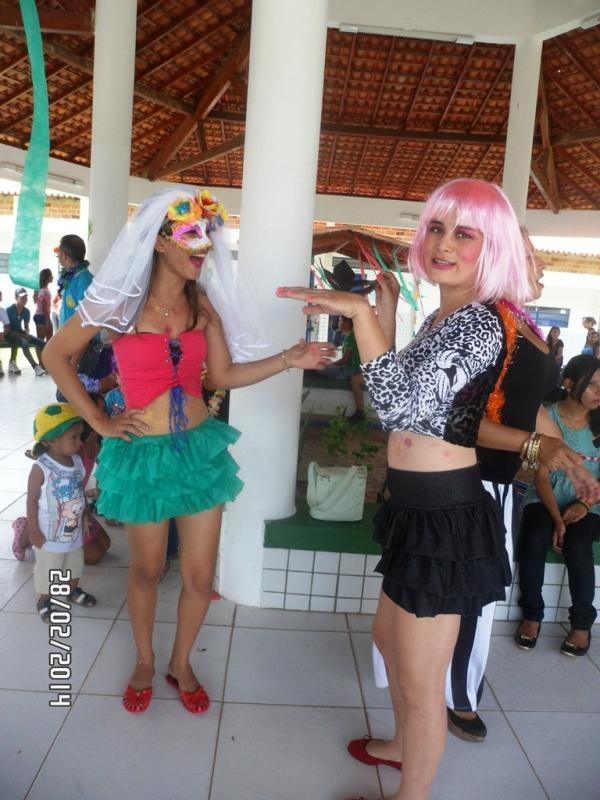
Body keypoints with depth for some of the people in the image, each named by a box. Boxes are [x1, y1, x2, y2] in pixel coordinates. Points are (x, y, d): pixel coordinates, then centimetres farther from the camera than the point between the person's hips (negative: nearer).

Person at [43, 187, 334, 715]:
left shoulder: (204, 303, 1)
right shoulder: (122, 301, -9)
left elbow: (223, 375, 3)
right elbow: (56, 355, -1)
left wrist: (286, 361, -8)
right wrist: (99, 422, -5)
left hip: (202, 448, 3)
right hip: (144, 454, -3)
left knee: (201, 577, 9)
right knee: (146, 571, 15)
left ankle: (181, 664, 35)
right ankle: (145, 662, 41)